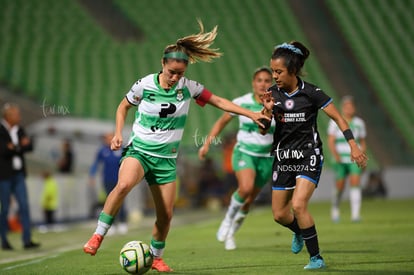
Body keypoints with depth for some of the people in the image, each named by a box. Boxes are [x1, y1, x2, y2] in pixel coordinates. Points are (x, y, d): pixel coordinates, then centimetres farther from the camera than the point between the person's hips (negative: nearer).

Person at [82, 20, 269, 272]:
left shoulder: (188, 87, -4)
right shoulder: (144, 86, -9)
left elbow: (219, 101, 5)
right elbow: (123, 107, 8)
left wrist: (251, 114, 0)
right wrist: (118, 134, -5)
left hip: (166, 158, 3)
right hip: (138, 150, -3)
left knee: (166, 215, 0)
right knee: (124, 184, -35)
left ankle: (157, 257, 26)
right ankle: (98, 236, -23)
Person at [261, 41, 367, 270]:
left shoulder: (311, 93, -12)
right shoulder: (273, 94, -1)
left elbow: (338, 118, -6)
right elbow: (263, 131, 1)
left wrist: (353, 146, -14)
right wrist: (267, 111, -18)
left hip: (309, 156, -5)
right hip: (283, 157, 5)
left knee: (298, 205, -23)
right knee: (279, 214, 9)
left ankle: (316, 258, -9)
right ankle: (299, 232, 45)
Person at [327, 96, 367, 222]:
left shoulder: (359, 123, 8)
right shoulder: (335, 122, 0)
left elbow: (363, 142, 17)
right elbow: (330, 141, -6)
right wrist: (335, 155, -20)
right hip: (340, 159, -1)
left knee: (355, 183, -17)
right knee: (339, 188, 1)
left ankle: (355, 214, -21)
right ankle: (335, 208, 30)